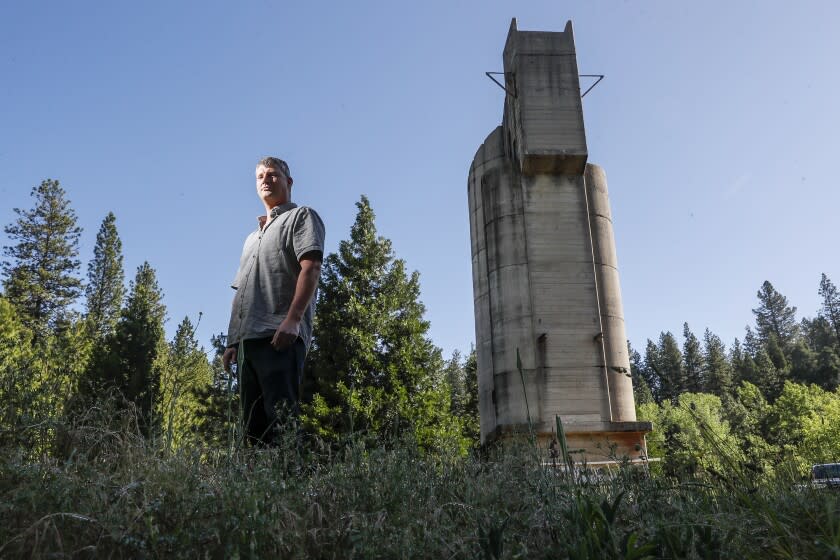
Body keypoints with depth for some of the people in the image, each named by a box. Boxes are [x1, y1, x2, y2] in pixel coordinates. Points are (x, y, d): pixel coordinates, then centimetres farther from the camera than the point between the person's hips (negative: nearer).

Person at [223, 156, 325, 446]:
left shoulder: (302, 216, 8)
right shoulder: (253, 237, 31)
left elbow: (311, 268, -9)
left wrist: (292, 319, -21)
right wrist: (232, 341, 18)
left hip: (279, 336, -8)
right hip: (246, 339, 8)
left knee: (281, 417, -17)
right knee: (253, 424, 5)